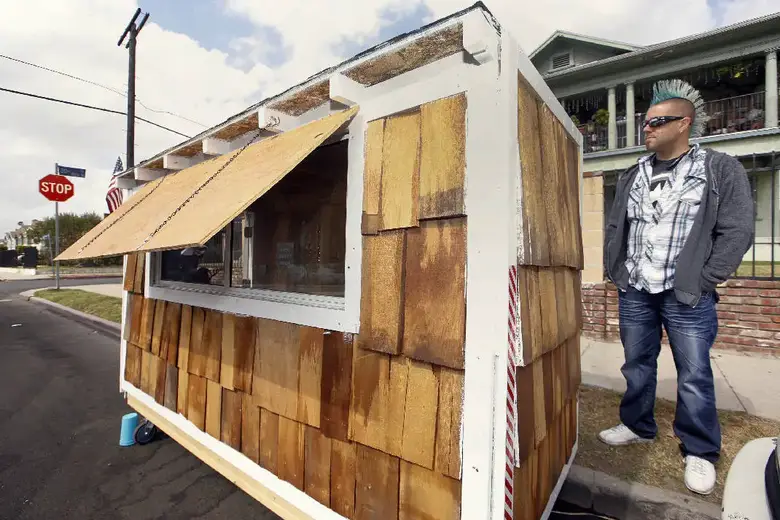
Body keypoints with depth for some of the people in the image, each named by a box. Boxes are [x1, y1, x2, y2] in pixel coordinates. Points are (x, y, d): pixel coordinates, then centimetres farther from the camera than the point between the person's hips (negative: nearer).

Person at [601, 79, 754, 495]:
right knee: (637, 365, 14)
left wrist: (702, 282, -9)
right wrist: (615, 272, 6)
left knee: (694, 376, 5)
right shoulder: (632, 175, 11)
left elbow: (737, 232, -5)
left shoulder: (721, 170, -1)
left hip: (687, 297, -4)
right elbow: (614, 227, 14)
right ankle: (637, 426, 32)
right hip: (633, 293, 4)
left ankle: (700, 452, 23)